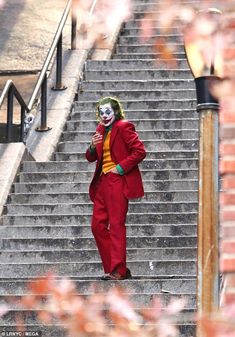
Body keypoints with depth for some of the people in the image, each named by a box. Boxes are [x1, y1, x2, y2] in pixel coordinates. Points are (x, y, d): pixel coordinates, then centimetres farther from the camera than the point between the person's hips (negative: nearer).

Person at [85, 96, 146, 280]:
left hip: (118, 181, -9)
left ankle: (118, 270, -9)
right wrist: (93, 147, -2)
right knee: (98, 225, 6)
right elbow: (91, 158, 21)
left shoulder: (123, 127, -7)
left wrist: (121, 168, -15)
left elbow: (140, 151, -13)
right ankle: (112, 267, 12)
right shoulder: (101, 130, 17)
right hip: (103, 182, 9)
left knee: (116, 224, -10)